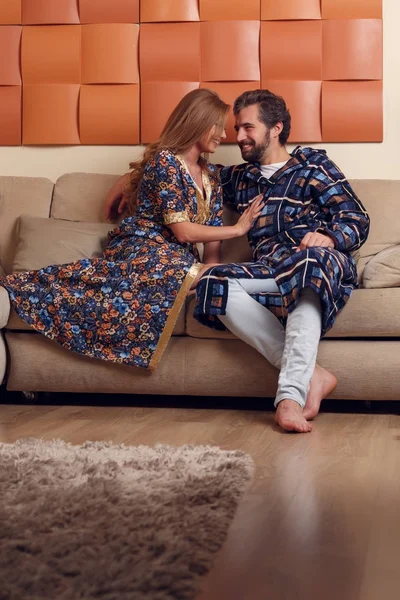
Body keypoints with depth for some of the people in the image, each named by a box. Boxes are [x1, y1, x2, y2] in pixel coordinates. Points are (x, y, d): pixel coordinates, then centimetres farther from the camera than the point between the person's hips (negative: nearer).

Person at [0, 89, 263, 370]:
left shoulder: (212, 176, 19)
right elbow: (182, 231, -11)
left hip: (177, 259, 7)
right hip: (142, 251, -7)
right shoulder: (165, 160, -6)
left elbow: (212, 241, 13)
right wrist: (238, 229, -3)